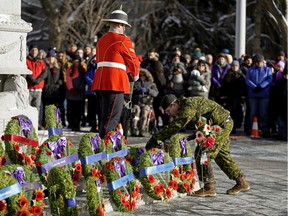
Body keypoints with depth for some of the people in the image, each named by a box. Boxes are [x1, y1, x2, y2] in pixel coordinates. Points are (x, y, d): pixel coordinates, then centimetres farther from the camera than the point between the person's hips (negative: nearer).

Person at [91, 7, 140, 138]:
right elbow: (134, 62, -3)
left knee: (106, 117, 16)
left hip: (101, 83, 9)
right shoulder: (123, 40, -7)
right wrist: (135, 76, 18)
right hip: (115, 83, -9)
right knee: (111, 119, -8)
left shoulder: (101, 40, 19)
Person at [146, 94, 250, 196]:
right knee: (221, 155, 19)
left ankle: (209, 187, -7)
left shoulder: (189, 107, -25)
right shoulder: (182, 109, 8)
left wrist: (155, 139, -31)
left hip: (222, 124, -11)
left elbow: (175, 127, -32)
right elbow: (174, 126, 15)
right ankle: (241, 182, 29)